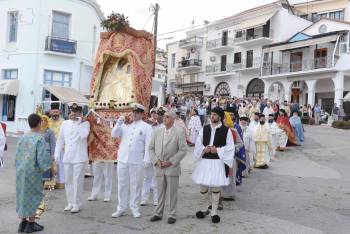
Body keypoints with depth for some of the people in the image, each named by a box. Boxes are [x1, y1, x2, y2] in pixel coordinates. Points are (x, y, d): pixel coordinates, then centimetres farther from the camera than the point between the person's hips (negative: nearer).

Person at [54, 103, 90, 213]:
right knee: (68, 180, 11)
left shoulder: (85, 123, -2)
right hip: (67, 157, 5)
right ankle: (70, 202, 23)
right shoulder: (65, 123, 10)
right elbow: (60, 140, 13)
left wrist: (78, 122, -17)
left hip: (79, 157, -4)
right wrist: (57, 153, 8)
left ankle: (77, 204, 7)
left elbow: (83, 135, -20)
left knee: (77, 181, -3)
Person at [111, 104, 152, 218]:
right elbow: (114, 134, 4)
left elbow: (148, 145, -4)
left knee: (136, 185, 5)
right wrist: (119, 122, -7)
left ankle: (134, 207, 18)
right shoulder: (125, 124, 12)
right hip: (122, 159, 3)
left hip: (137, 161, -3)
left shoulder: (146, 127, 1)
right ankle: (121, 208, 20)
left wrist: (146, 160, -12)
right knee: (122, 184, 9)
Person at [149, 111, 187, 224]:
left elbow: (183, 150, -8)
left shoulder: (179, 132, -4)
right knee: (160, 192, 11)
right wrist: (156, 161, -5)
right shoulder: (157, 132, 8)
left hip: (172, 168, -3)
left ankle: (172, 215, 16)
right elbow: (151, 148, 10)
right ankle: (158, 213, 23)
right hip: (159, 168, 3)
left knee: (172, 193, 4)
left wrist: (171, 162, -12)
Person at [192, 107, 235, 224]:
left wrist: (217, 150, -14)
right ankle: (204, 209, 29)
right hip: (204, 161, 3)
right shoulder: (204, 128, 7)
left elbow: (230, 147, -4)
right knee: (203, 186, 10)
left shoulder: (226, 130, -3)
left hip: (218, 162, -3)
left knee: (216, 187, 3)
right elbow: (198, 144, 9)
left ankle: (214, 212, 16)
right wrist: (204, 149, -11)